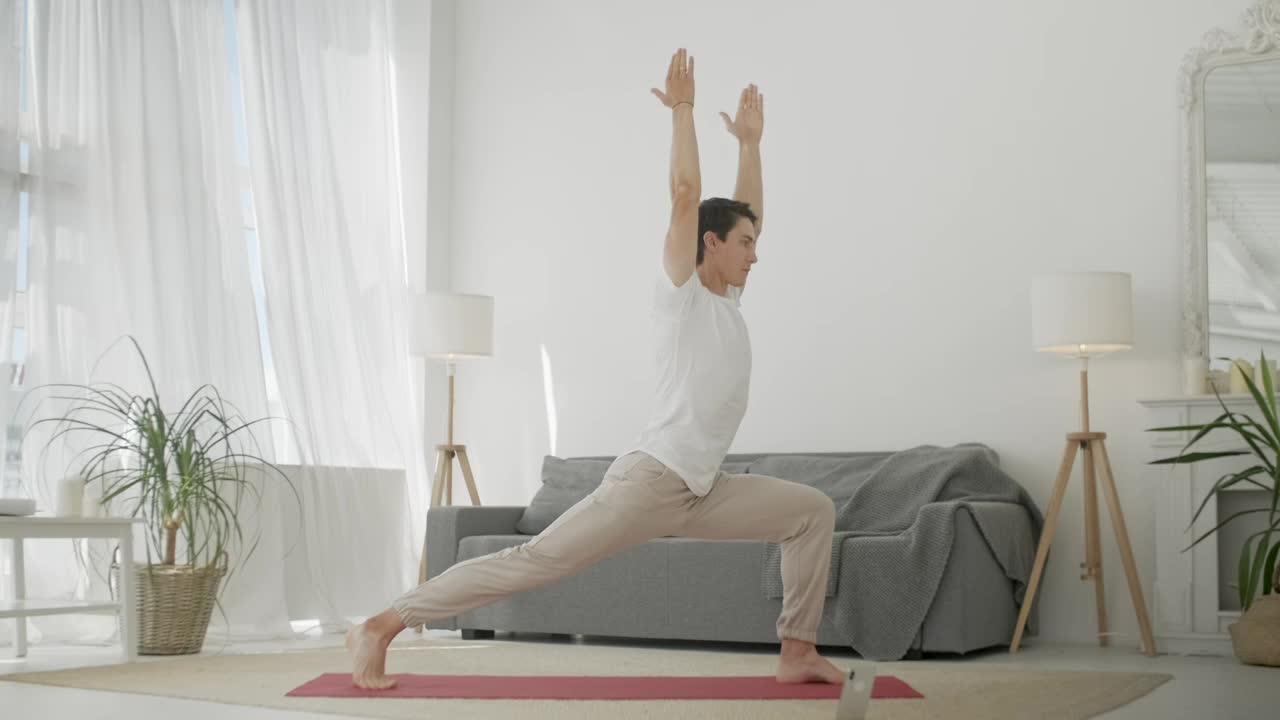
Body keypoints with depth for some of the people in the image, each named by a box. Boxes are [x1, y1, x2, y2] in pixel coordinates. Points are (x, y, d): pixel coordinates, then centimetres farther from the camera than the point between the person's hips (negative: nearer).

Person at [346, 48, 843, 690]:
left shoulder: (727, 301, 19)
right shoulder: (681, 293, -4)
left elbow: (749, 208, 27)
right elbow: (685, 194, -14)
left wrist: (750, 140, 29)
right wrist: (682, 108, -8)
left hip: (700, 491, 9)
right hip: (651, 480, -9)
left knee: (812, 510, 9)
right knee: (534, 561, -12)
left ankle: (797, 652, 8)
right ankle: (380, 626, -9)